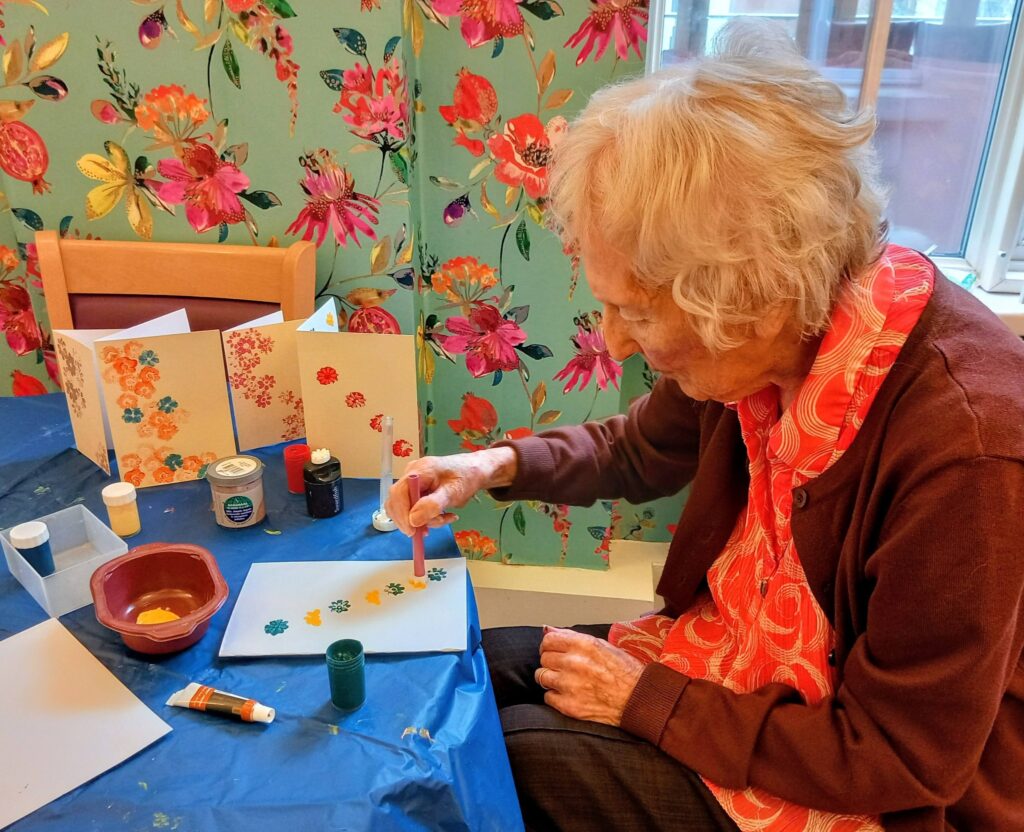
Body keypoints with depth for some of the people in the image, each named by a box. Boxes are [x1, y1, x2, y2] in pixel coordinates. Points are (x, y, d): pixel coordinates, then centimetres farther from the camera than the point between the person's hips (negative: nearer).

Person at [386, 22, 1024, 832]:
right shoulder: (771, 340, -14)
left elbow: (897, 761, -24)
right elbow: (640, 447, 7)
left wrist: (648, 700, -19)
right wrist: (501, 464, -9)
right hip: (734, 656, 7)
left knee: (518, 757, -14)